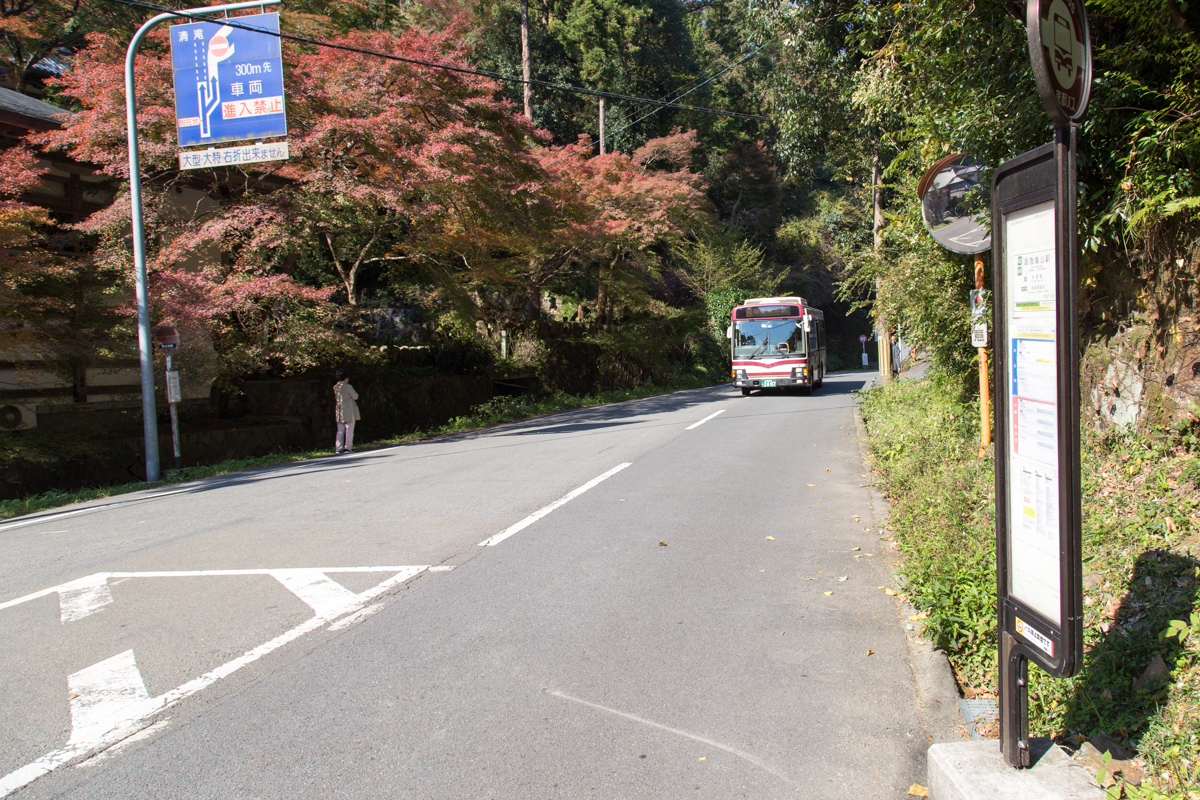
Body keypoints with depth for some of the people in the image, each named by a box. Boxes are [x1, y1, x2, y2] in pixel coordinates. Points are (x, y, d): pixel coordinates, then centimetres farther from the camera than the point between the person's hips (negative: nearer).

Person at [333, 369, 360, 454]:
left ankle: (338, 448, 9)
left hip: (339, 410, 6)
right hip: (349, 411, -6)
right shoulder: (348, 386, -13)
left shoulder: (335, 387, 6)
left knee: (340, 431, 11)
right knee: (349, 430, -1)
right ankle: (348, 447, -3)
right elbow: (355, 396, -5)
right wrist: (354, 393, 14)